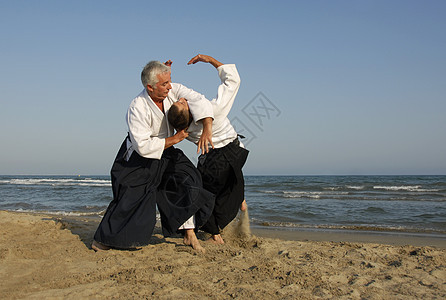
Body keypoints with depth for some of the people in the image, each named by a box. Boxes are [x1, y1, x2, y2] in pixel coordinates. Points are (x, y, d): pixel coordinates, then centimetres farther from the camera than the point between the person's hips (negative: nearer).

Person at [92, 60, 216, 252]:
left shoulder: (172, 90, -16)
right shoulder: (137, 109, -30)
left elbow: (199, 100, -26)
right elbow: (143, 146, -31)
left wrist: (207, 129, -41)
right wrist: (175, 139, -27)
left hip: (164, 153, 6)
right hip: (138, 158, -6)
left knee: (187, 181, -9)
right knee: (131, 199, -7)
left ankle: (190, 235, 0)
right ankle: (100, 241, 10)